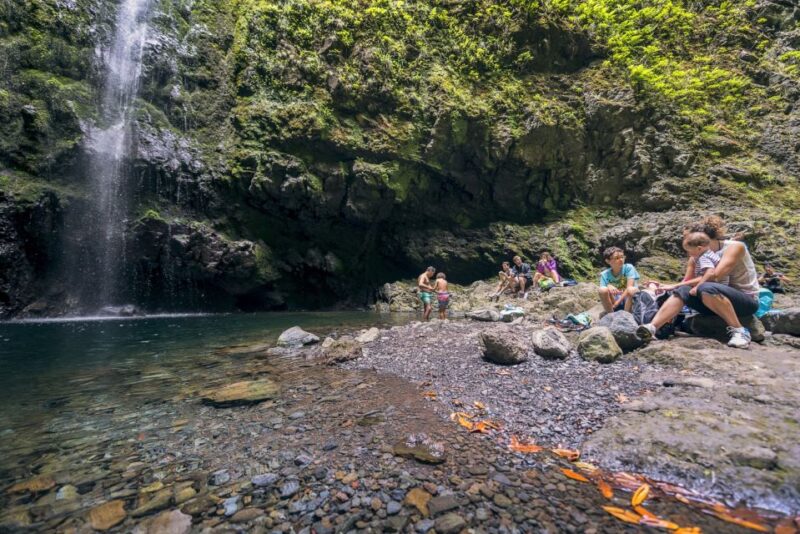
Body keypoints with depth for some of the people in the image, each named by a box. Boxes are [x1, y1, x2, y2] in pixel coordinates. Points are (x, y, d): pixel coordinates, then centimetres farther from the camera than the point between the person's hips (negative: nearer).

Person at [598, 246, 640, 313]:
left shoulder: (628, 268, -6)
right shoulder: (604, 275, -2)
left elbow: (629, 287, -16)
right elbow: (603, 294, -7)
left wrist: (616, 303, -21)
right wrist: (608, 286, -29)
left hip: (629, 302, -1)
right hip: (613, 302, 1)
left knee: (632, 289, -32)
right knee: (603, 290, -27)